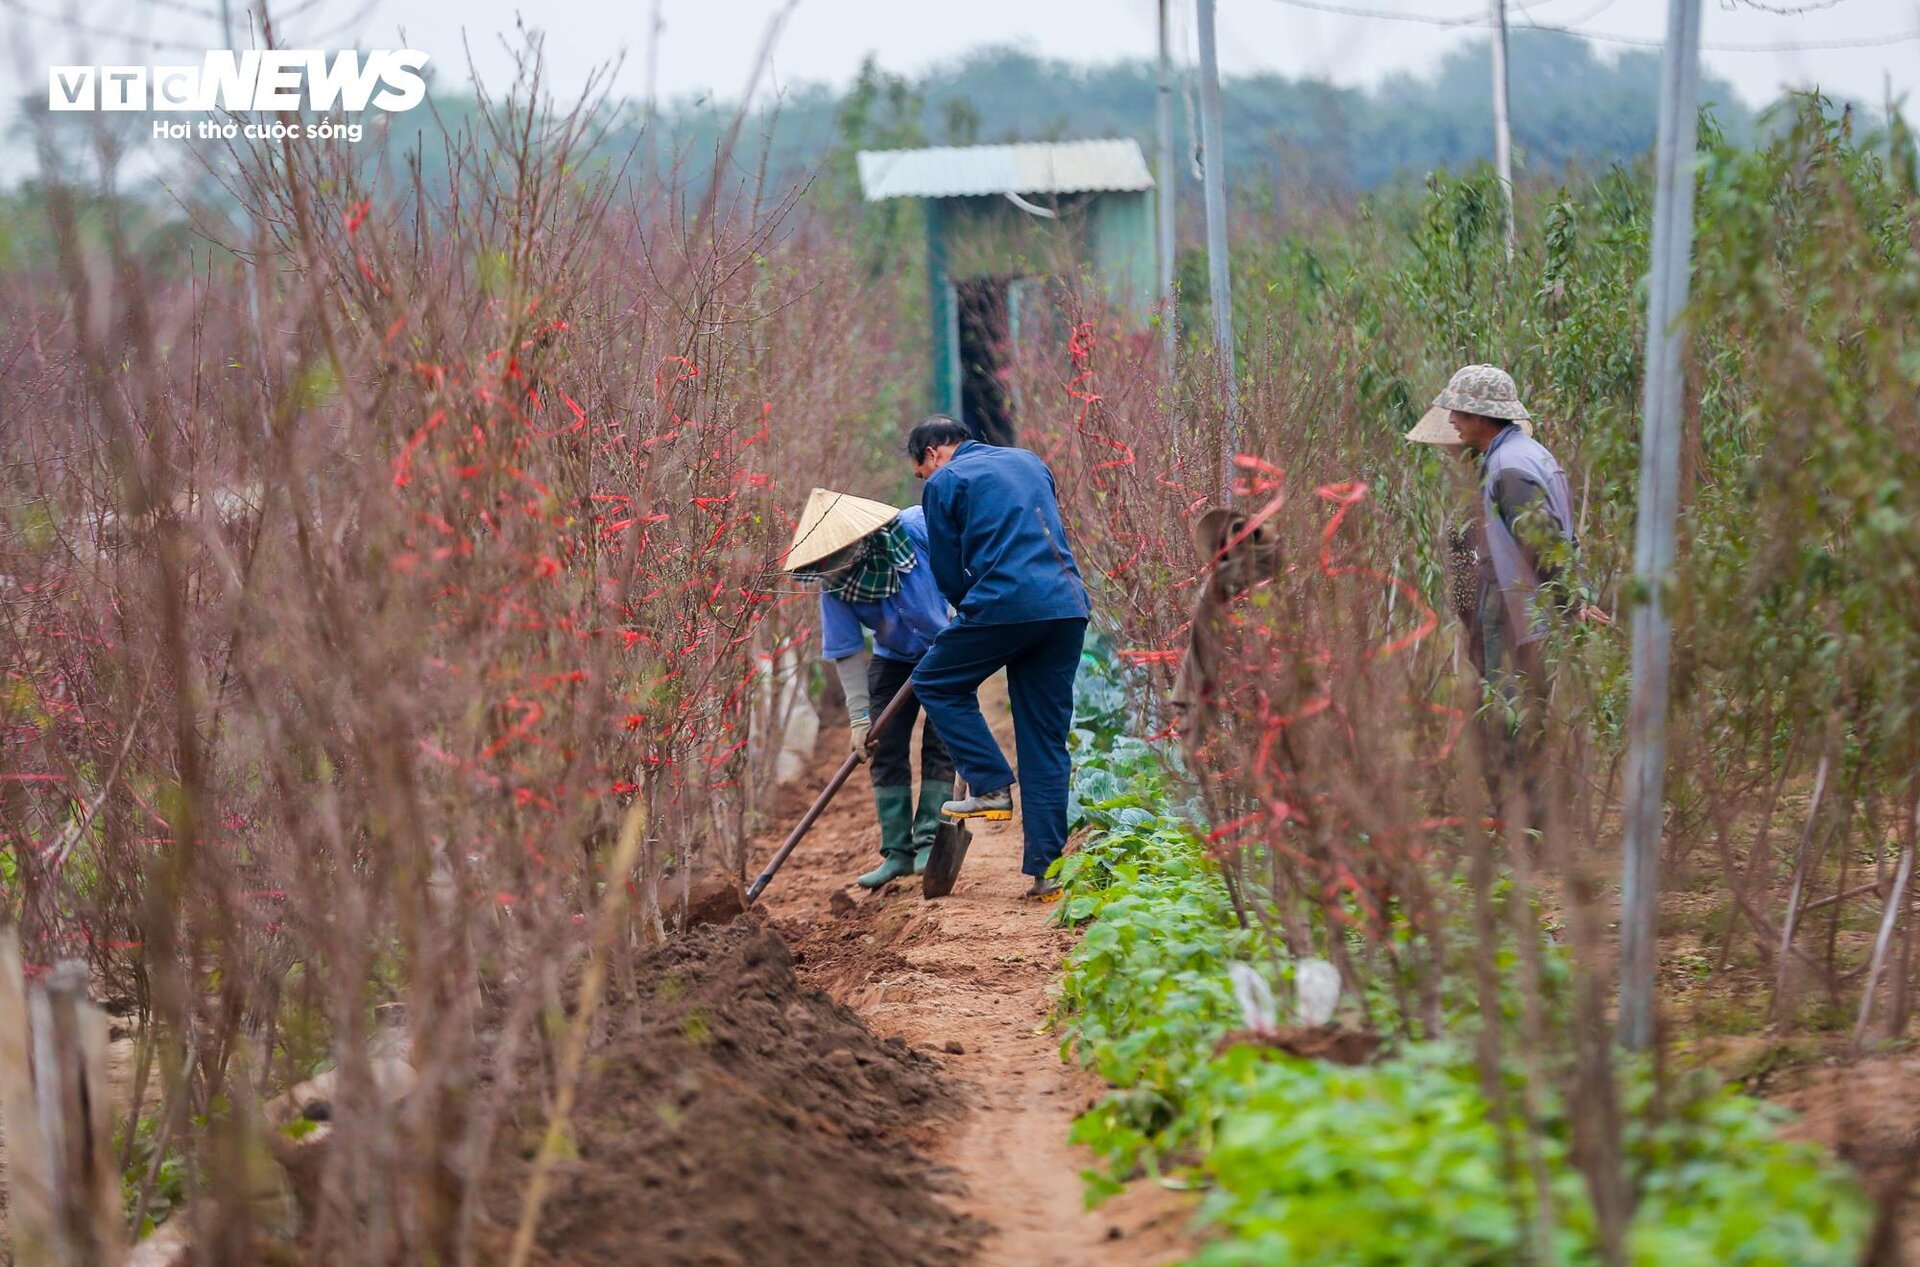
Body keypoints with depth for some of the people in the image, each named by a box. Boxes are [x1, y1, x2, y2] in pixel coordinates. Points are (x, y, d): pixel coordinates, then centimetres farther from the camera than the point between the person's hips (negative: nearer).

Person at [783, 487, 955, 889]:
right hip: (895, 657, 3)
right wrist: (859, 716, -21)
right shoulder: (834, 584, -20)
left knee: (938, 742, -10)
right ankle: (897, 852, 5)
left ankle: (929, 841, -6)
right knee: (886, 749, -1)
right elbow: (846, 652, -15)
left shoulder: (919, 528, -29)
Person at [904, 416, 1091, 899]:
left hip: (1004, 604, -6)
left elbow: (947, 570, 7)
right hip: (1068, 606, 6)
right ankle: (1046, 868, 6)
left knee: (936, 682, 17)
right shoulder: (1029, 462, 24)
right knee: (1047, 741, 8)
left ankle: (991, 786, 4)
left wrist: (965, 606, 27)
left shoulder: (944, 483, 4)